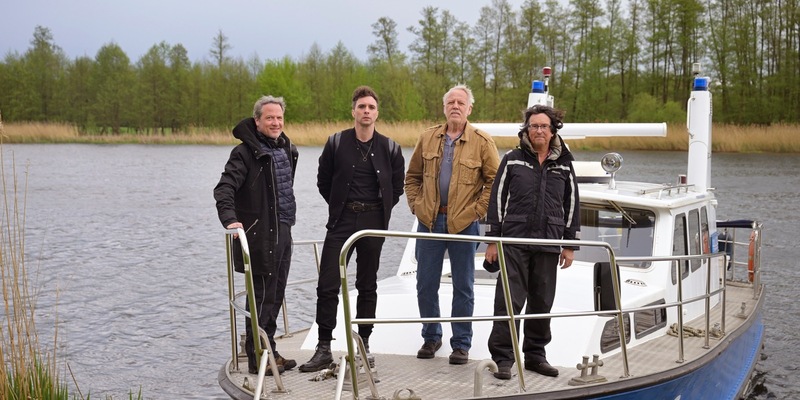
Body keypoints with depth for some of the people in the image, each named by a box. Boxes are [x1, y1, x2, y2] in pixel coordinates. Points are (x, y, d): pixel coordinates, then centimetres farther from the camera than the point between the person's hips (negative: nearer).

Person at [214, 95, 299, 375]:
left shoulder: (287, 149, 14)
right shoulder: (246, 152, -11)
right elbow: (224, 187, -21)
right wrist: (230, 219, -35)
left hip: (283, 232, 8)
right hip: (260, 235, -8)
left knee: (275, 295, 14)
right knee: (262, 296, -5)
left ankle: (269, 352, 25)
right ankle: (258, 359, 3)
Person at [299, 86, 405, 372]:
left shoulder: (389, 147, 2)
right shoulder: (336, 142, 0)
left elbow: (398, 185, 12)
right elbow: (324, 181, 9)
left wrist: (381, 209, 7)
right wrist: (340, 207, 8)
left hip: (373, 223, 1)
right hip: (342, 221, -1)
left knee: (367, 286, 9)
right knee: (328, 285, -5)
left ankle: (363, 343, 19)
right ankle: (324, 348, 2)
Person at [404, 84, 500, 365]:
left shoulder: (482, 142, -2)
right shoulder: (428, 138, 8)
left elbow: (495, 181, -2)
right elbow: (413, 176, 16)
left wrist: (477, 211, -8)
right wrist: (416, 205, 5)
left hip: (464, 224, -3)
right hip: (429, 222, 3)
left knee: (463, 286, 4)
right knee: (425, 284, 8)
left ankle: (461, 344, 14)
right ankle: (431, 337, 23)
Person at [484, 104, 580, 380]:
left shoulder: (564, 165, 10)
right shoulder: (512, 160, 4)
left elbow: (571, 206, 13)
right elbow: (497, 199, 3)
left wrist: (570, 245, 8)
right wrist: (492, 240, -2)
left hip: (548, 244, 3)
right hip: (514, 241, -2)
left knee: (542, 303, 9)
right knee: (509, 301, -4)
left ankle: (535, 355, 21)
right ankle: (503, 357, 1)